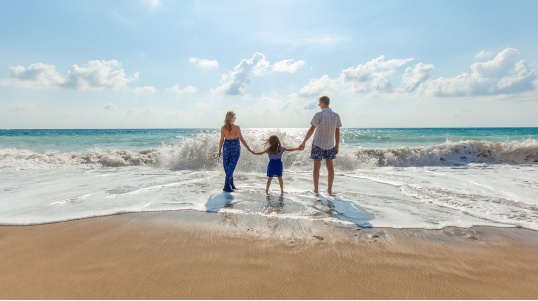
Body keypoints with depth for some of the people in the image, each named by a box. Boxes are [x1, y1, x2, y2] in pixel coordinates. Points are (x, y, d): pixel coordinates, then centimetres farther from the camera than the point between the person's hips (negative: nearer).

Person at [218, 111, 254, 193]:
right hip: (235, 148, -3)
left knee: (227, 167, 15)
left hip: (226, 148, 3)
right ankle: (227, 186, -2)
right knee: (231, 168, 1)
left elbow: (221, 140, -1)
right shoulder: (236, 127, -11)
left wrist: (220, 150, 10)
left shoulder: (223, 128, -3)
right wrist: (249, 149, -11)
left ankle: (231, 185, 24)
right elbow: (242, 140, -14)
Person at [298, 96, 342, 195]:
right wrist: (337, 146, 12)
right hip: (330, 145, 4)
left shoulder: (319, 115, -10)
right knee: (330, 167, 10)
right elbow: (337, 133, 5)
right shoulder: (336, 116, 3)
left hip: (318, 144, -4)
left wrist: (304, 142, -8)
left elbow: (311, 130, -13)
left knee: (316, 166, 5)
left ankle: (316, 189, 10)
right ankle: (329, 189, 14)